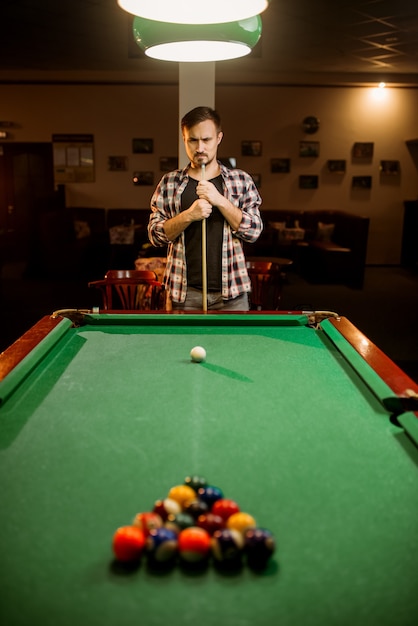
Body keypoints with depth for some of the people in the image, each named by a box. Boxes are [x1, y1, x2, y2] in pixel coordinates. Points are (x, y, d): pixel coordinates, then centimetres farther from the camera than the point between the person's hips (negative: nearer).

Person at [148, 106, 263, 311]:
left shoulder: (241, 180, 4)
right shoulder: (169, 182, 5)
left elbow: (253, 231, -2)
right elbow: (155, 234, 0)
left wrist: (220, 201, -14)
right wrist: (188, 215, -16)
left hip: (231, 293, 0)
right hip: (184, 294, 0)